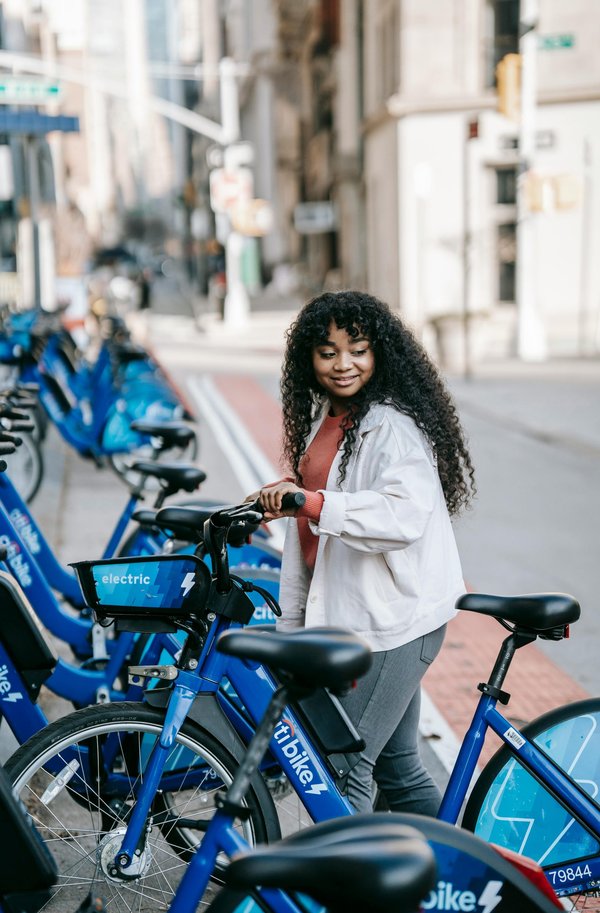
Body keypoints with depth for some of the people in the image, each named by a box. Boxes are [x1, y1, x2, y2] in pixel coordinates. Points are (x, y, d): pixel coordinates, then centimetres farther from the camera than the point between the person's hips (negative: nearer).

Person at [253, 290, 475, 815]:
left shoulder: (394, 427, -13)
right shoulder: (321, 419, 15)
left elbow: (405, 515, -30)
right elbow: (306, 534, 19)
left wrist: (312, 503, -39)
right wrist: (292, 623, 22)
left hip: (391, 624, -9)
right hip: (343, 620, 9)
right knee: (398, 767, 16)